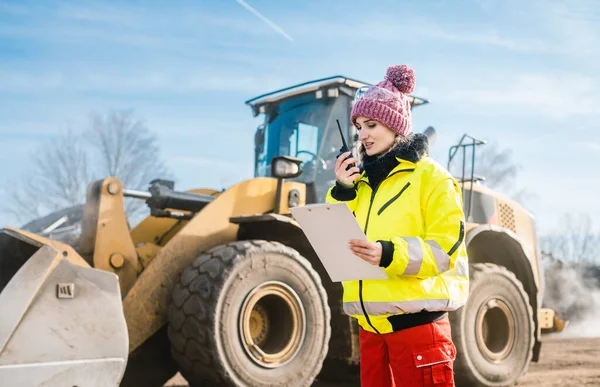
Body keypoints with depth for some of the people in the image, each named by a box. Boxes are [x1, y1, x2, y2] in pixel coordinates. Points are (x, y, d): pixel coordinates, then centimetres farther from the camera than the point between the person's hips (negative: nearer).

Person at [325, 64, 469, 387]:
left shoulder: (430, 176, -5)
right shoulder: (361, 179, 14)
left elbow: (445, 247, -12)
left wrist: (391, 254, -27)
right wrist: (342, 191, -3)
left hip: (417, 320, -6)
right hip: (371, 324, 6)